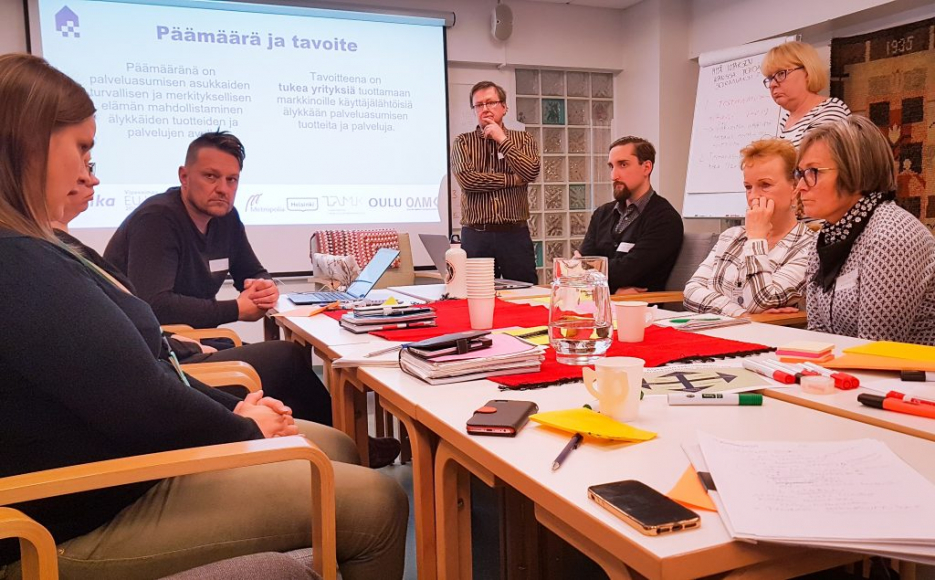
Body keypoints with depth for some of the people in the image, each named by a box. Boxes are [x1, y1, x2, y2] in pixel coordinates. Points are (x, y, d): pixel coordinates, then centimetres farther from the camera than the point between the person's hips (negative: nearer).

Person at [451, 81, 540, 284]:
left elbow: (531, 173, -7)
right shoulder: (463, 142, 7)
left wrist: (502, 140, -5)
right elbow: (466, 179, -10)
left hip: (516, 235, 1)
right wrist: (512, 179, -7)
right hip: (476, 236, -1)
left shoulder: (523, 139, 10)